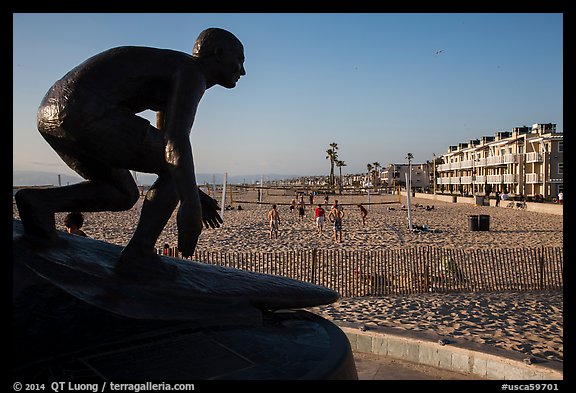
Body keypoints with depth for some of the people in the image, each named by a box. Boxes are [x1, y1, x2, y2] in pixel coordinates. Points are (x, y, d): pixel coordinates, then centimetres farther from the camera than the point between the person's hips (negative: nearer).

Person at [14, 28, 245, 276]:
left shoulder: (174, 83, 27)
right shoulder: (192, 73, -3)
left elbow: (165, 145, 33)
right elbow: (177, 138, -22)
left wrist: (195, 195, 32)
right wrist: (190, 205, -30)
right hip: (87, 113, -10)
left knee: (125, 195, 21)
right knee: (179, 170, 1)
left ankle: (40, 201, -1)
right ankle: (139, 253, -9)